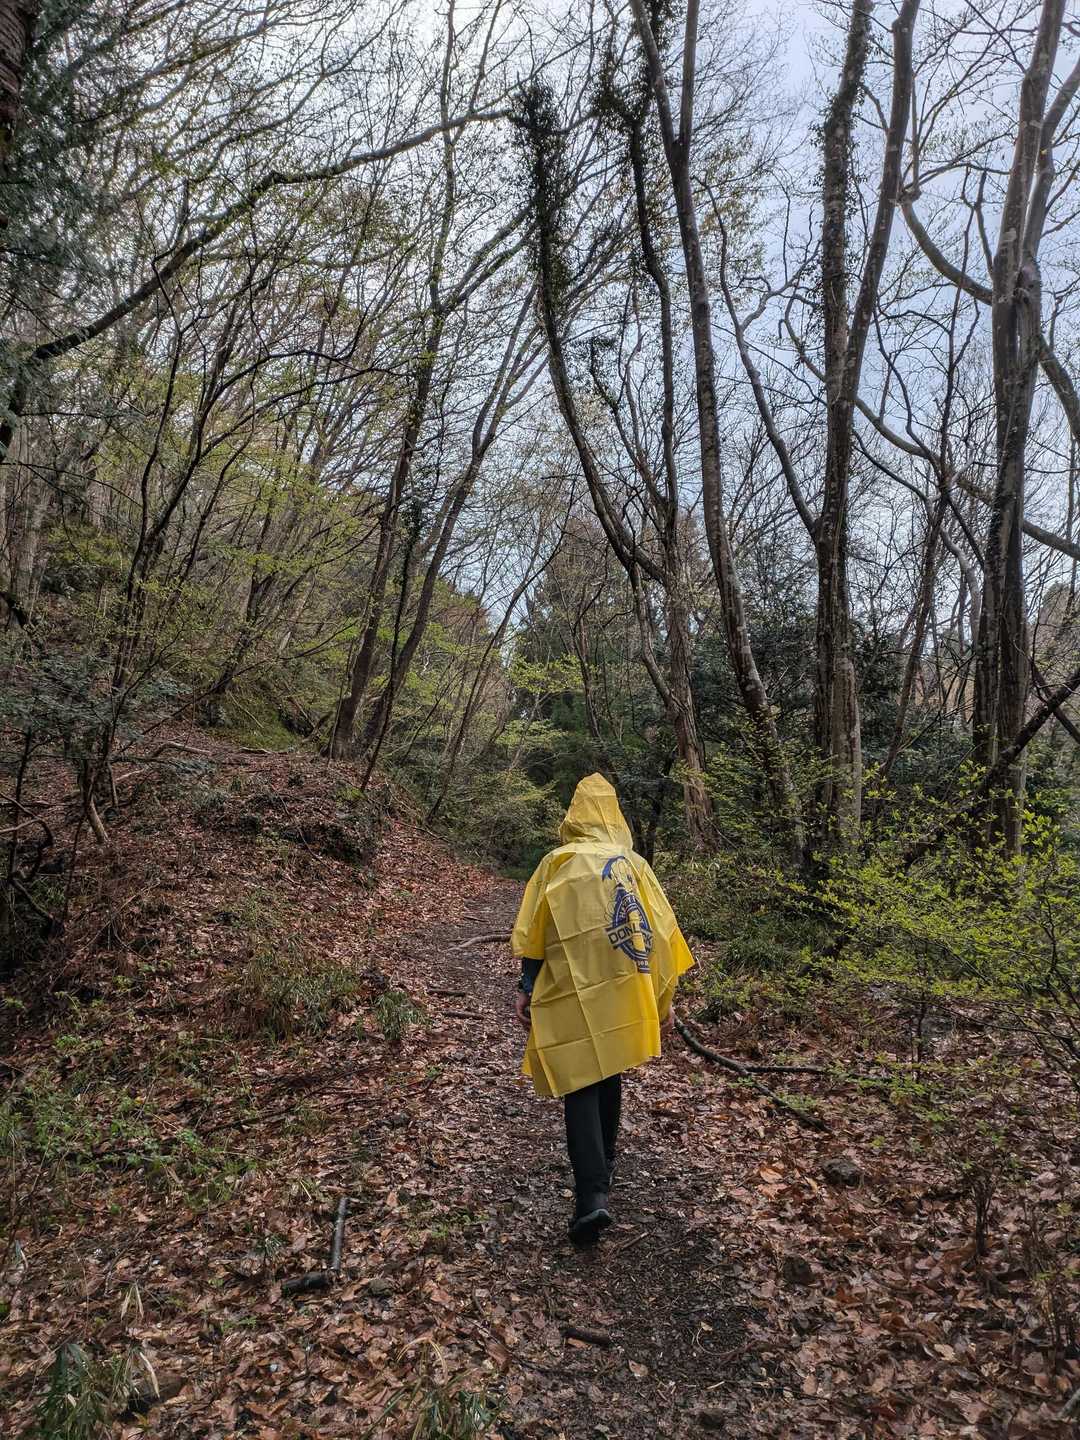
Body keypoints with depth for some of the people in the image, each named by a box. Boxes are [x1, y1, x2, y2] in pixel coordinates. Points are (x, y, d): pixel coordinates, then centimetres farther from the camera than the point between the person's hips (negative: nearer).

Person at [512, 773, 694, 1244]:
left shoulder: (555, 863, 0)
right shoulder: (633, 864, 5)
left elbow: (532, 933, -2)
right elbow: (659, 933, 4)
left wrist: (525, 989, 5)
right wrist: (663, 998, 10)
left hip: (572, 994, -3)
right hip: (624, 992, 3)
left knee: (580, 1087, -1)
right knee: (609, 1078, 21)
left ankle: (591, 1195, -13)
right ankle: (602, 1167, 36)